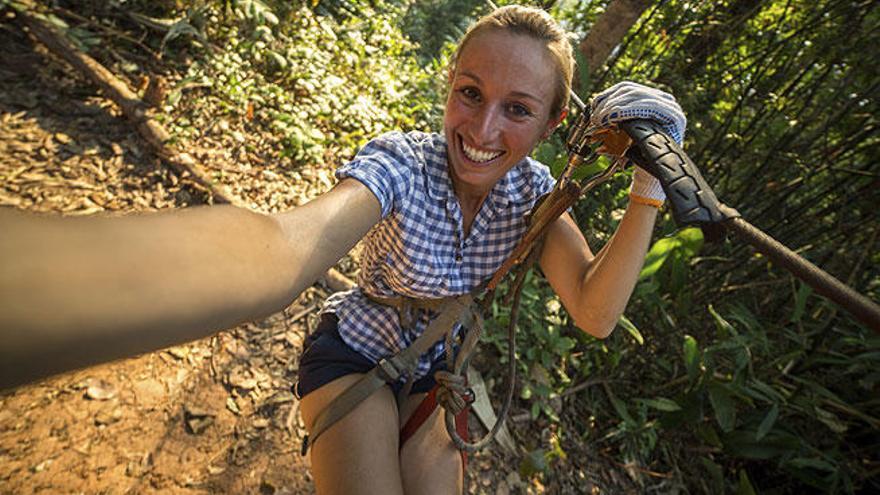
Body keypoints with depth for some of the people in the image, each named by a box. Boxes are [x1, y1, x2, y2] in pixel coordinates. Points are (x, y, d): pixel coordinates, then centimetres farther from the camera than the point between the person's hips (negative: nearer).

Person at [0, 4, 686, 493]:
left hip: (432, 371, 4)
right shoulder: (399, 163, -28)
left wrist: (648, 191, -30)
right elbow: (283, 248, -47)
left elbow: (593, 314, -20)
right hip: (353, 353, -4)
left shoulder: (532, 189, -14)